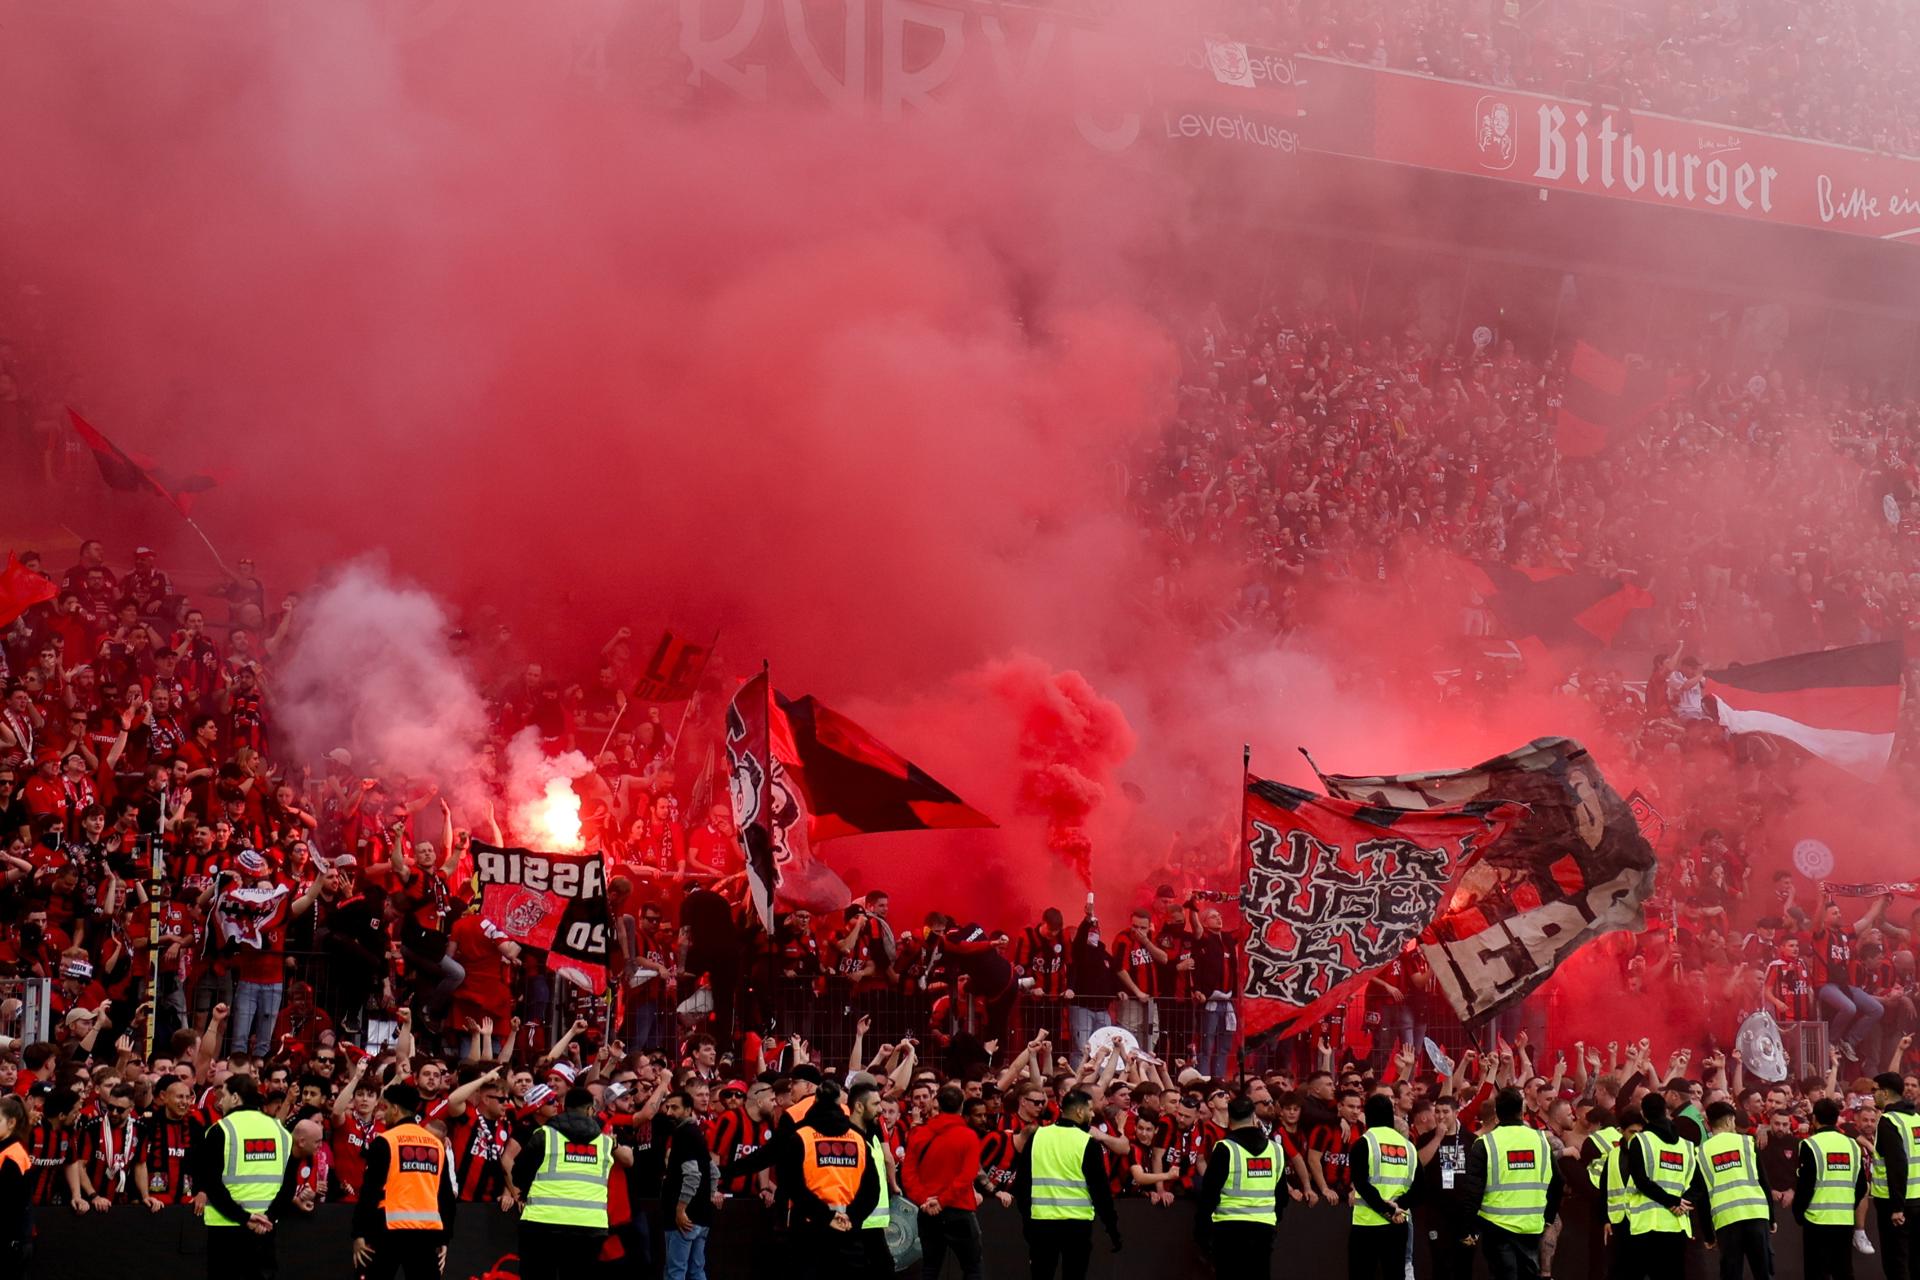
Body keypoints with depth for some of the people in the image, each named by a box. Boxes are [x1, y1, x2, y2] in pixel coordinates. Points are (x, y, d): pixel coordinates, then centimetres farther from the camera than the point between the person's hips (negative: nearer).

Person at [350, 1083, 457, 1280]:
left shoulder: (385, 1141, -3)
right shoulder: (436, 1144, 12)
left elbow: (370, 1190, -6)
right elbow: (446, 1195, 14)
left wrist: (359, 1234, -3)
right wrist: (443, 1239, 20)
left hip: (392, 1228, -4)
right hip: (428, 1230, 4)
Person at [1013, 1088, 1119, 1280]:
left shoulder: (1036, 1137, 4)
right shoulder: (1087, 1142, -8)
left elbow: (1021, 1181, 9)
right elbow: (1100, 1187, -7)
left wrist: (1026, 1213, 21)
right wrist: (1112, 1228, 1)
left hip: (1041, 1221, 3)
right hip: (1077, 1222, -3)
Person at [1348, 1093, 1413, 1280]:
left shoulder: (1363, 1143, -6)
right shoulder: (1407, 1145, 9)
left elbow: (1361, 1184, -15)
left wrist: (1387, 1210, -13)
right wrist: (1396, 1205, -6)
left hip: (1366, 1223, -4)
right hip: (1397, 1225, 4)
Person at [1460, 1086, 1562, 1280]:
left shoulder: (1485, 1143, -6)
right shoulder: (1540, 1139, 5)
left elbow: (1473, 1190, -10)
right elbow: (1556, 1184, 11)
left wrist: (1471, 1227, -4)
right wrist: (1548, 1218, 22)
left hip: (1497, 1226, -3)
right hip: (1532, 1227, 3)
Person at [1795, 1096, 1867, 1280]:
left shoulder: (1810, 1145, -9)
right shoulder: (1852, 1145, 8)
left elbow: (1804, 1185, -11)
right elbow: (1861, 1186, 10)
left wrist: (1798, 1212, 3)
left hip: (1818, 1219, -5)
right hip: (1846, 1221, 5)